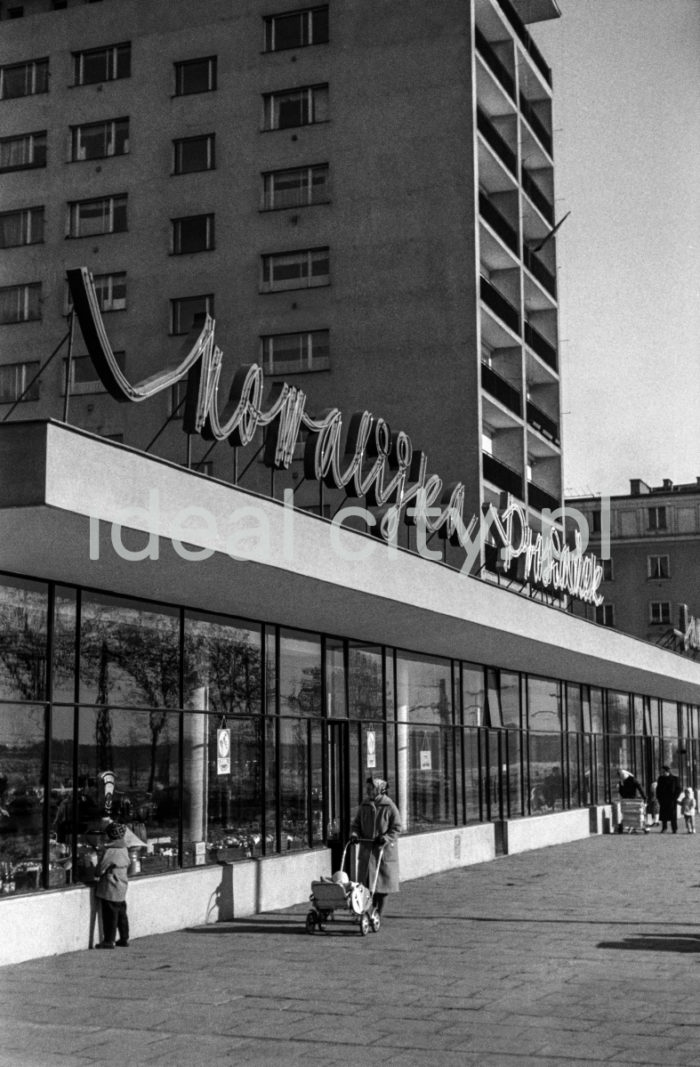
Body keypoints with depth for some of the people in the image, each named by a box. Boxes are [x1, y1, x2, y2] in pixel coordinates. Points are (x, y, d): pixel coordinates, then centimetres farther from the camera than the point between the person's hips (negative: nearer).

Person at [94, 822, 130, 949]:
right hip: (122, 886, 8)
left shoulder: (110, 851, -18)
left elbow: (101, 869, -14)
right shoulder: (124, 849, 6)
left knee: (110, 914, -1)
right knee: (121, 913, 14)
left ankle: (109, 941, 5)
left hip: (110, 887, -8)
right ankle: (124, 939, 19)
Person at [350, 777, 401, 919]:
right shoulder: (364, 805, 7)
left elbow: (397, 827, -7)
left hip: (384, 848, -3)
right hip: (367, 847, 4)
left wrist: (386, 838, -22)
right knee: (366, 879, -2)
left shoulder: (389, 806, -7)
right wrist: (354, 833, -9)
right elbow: (356, 823, 12)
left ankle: (379, 912, 13)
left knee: (382, 881, 2)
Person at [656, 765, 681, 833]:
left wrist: (675, 798, -8)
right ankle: (664, 828, 8)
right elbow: (658, 789, 14)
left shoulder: (674, 779, -3)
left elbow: (678, 789, 0)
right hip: (663, 800, 3)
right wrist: (658, 797, 4)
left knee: (673, 814, -1)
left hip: (671, 799, -3)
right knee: (663, 814, 0)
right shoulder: (661, 778, 7)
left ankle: (675, 829, 7)